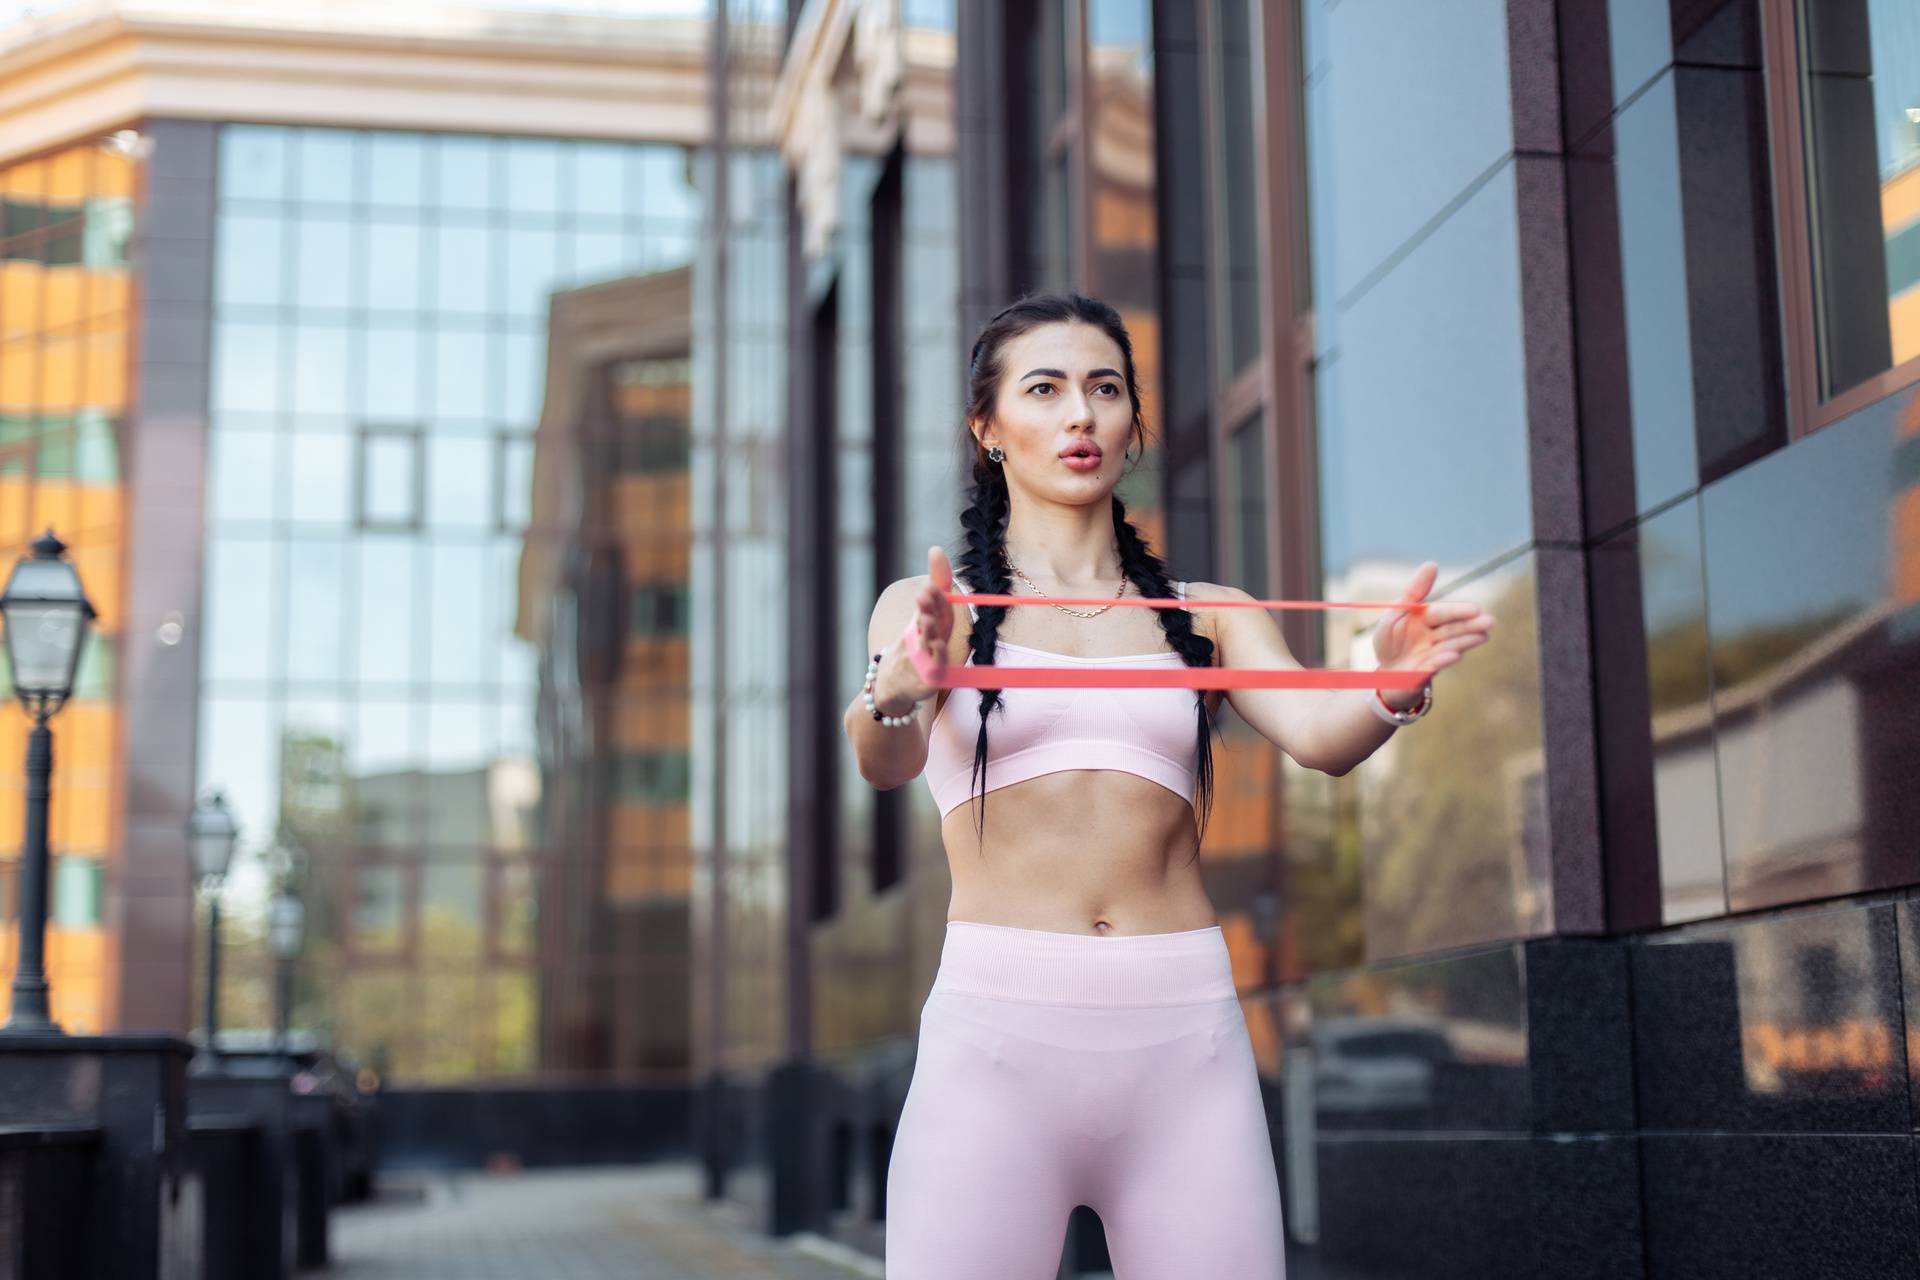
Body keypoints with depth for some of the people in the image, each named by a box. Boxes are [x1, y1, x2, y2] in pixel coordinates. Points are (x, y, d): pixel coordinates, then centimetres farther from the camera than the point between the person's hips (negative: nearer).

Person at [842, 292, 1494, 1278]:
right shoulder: (928, 609, 9)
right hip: (998, 1030, -2)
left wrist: (1393, 689, -25)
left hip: (1185, 1042, 2)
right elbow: (885, 761, -10)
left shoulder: (1208, 615, 15)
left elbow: (1317, 737, -3)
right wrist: (895, 691, -33)